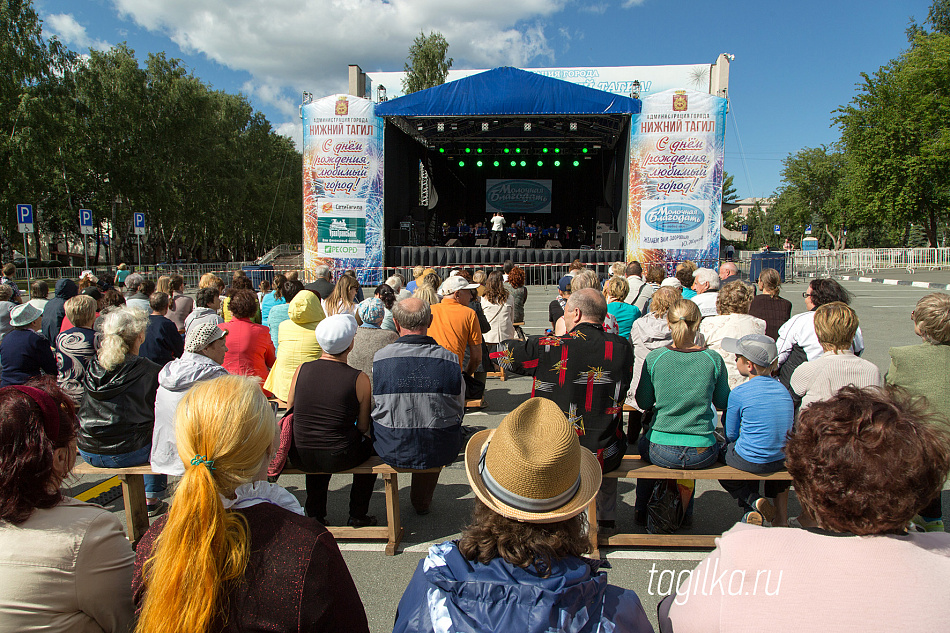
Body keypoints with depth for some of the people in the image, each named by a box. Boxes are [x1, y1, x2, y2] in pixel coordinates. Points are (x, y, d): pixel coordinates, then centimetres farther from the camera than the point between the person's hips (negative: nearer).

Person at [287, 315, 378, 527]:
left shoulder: (301, 370, -4)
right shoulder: (359, 379, -13)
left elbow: (290, 409, 8)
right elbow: (363, 427, -6)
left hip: (300, 458, 4)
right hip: (338, 458, -3)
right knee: (369, 444, 28)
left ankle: (315, 513, 40)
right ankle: (358, 515, 33)